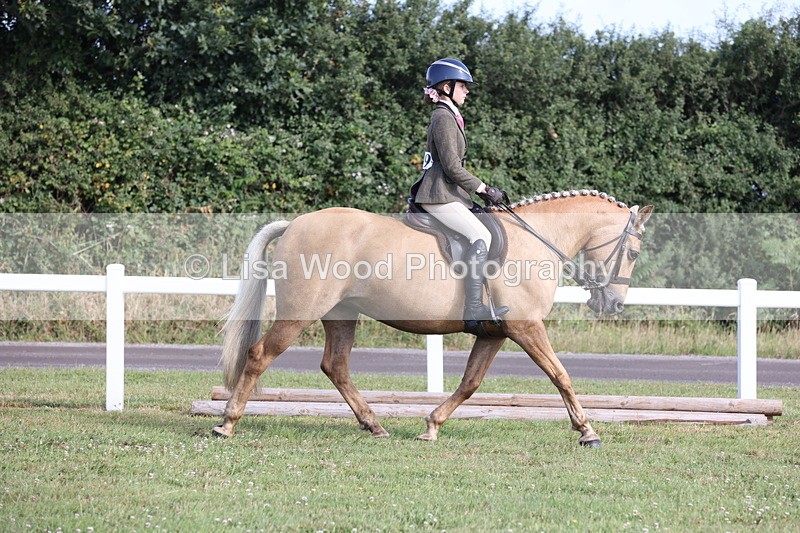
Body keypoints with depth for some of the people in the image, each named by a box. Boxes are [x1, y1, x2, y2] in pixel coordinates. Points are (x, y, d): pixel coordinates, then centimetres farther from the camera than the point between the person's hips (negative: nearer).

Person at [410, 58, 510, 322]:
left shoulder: (448, 117, 20)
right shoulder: (443, 118, -12)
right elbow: (452, 167, -18)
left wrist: (482, 191, 18)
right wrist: (485, 189, -12)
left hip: (449, 194, 11)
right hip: (439, 196, -11)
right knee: (481, 236, -24)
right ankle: (473, 307, -33)